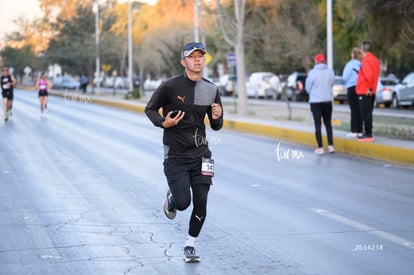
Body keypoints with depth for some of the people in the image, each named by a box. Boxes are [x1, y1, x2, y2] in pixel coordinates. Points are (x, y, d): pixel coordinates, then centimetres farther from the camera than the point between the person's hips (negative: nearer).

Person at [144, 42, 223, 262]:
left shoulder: (211, 90, 3)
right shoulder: (170, 86, -9)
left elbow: (216, 127, 10)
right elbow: (150, 109, 3)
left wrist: (217, 118, -13)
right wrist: (163, 122, -16)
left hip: (200, 153, 4)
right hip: (175, 155, -3)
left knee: (201, 203, -1)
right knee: (183, 202, -13)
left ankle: (190, 245, 20)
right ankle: (170, 200, 26)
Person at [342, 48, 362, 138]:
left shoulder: (350, 64, -10)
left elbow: (345, 77, -10)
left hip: (352, 88, -5)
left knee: (354, 110, -5)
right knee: (359, 110, 9)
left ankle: (354, 131, -5)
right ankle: (360, 130, 11)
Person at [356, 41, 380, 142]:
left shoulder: (366, 60, -16)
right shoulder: (375, 59, 14)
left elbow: (369, 75, -25)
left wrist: (370, 88, -17)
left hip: (365, 92, -9)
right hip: (371, 92, 9)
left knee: (365, 113, -7)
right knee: (368, 113, 14)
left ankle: (367, 134, -7)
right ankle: (368, 134, 18)